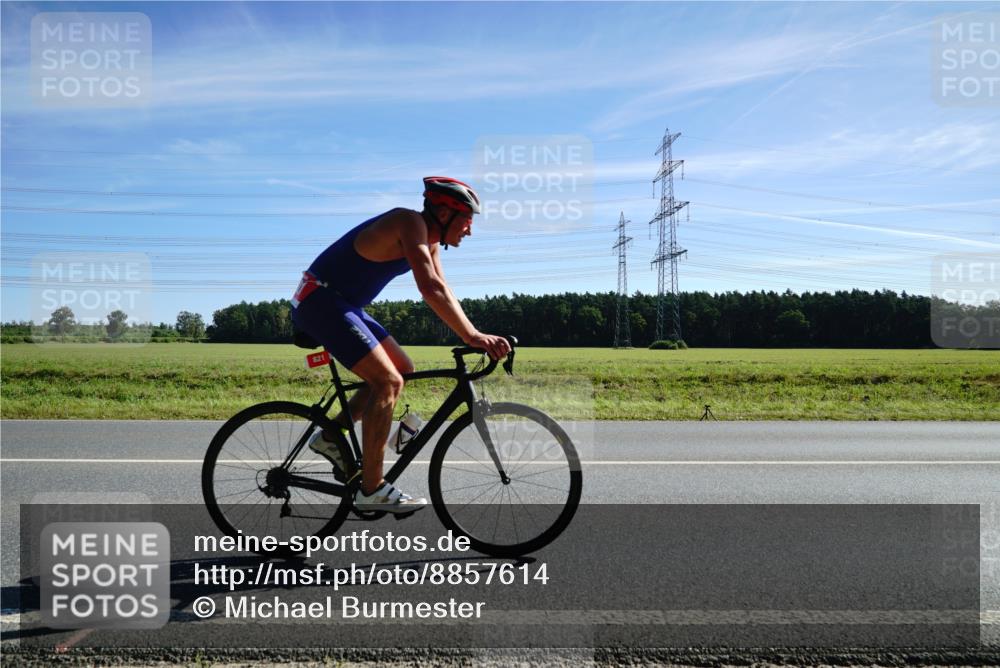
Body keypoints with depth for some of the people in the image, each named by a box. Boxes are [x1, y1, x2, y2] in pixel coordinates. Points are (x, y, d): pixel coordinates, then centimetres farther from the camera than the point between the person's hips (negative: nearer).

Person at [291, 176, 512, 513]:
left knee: (403, 369, 9)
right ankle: (371, 489, -11)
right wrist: (472, 336, -36)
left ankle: (330, 436, 13)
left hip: (343, 305, 10)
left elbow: (442, 294, 9)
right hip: (320, 299, -10)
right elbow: (431, 289, -33)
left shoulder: (429, 241, 10)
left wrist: (473, 336, -2)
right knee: (388, 381, -18)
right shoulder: (410, 222, -19)